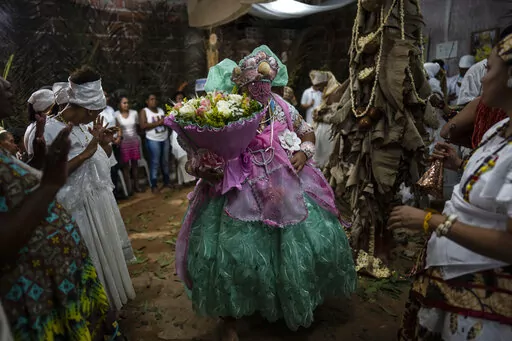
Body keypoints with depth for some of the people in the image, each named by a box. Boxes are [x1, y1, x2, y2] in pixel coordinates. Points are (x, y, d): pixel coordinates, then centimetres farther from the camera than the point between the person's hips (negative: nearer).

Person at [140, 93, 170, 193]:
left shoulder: (161, 110, 14)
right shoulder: (144, 111, -3)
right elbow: (143, 126, -15)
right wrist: (157, 123, -18)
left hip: (165, 139, 5)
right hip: (153, 140, -5)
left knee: (165, 161, 11)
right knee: (155, 162, -4)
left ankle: (167, 181, 21)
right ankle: (154, 185, 3)